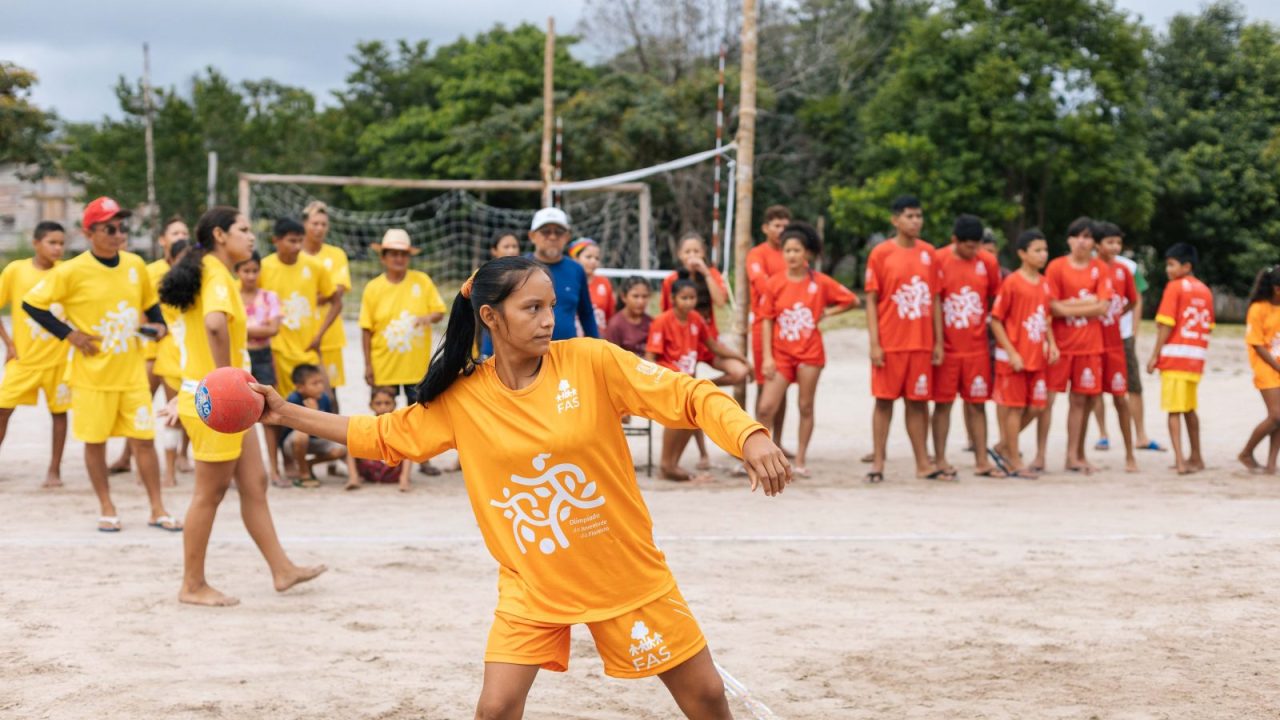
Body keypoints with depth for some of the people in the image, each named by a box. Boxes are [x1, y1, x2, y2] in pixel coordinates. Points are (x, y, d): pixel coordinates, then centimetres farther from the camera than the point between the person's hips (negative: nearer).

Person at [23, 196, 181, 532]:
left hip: (132, 371, 3)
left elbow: (150, 302, 20)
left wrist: (158, 325, 0)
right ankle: (106, 508, 19)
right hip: (92, 373, -3)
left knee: (144, 439, 3)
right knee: (95, 440, 5)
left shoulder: (135, 265, 3)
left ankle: (157, 509, 9)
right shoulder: (72, 271, -11)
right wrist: (69, 333, -12)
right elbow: (31, 304, -7)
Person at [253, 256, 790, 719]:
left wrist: (750, 437, -32)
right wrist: (285, 413, 1)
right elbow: (383, 437, 6)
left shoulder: (593, 362, -13)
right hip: (531, 583, 1)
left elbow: (690, 395, -14)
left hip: (626, 572, -1)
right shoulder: (462, 398, -6)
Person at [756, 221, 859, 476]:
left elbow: (852, 300, 7)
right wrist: (767, 356, -5)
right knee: (766, 407, -7)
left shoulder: (821, 282, -2)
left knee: (805, 407, 5)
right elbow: (767, 321, 0)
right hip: (781, 353, 0)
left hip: (810, 352, 0)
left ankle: (800, 462, 13)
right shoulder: (775, 283, -1)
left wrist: (826, 313, -1)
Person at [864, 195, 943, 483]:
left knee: (918, 402, 7)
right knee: (884, 400, 1)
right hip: (890, 342, -3)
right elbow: (871, 300, -4)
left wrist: (938, 341, 7)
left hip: (921, 343, 3)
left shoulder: (928, 253, 8)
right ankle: (878, 462, 5)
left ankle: (923, 463, 11)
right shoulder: (881, 253, -3)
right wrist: (874, 343, -10)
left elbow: (934, 299, 11)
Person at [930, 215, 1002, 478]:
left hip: (977, 346, 3)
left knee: (977, 404, 6)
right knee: (943, 403, 2)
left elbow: (995, 300, 12)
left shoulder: (988, 262, 2)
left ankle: (981, 461, 11)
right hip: (946, 346, -3)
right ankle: (940, 460, 9)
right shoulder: (938, 260, -7)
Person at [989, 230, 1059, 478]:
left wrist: (1051, 343, 5)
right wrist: (1011, 353, -15)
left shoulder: (1044, 283, 9)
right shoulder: (1012, 283, -12)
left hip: (1037, 357, 7)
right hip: (1014, 358, -7)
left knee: (1036, 406, 7)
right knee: (1015, 407, 0)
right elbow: (995, 320, -11)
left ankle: (1003, 447, 24)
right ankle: (1015, 462, 9)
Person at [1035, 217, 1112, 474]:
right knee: (1047, 397, -4)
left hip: (1089, 346, 2)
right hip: (1059, 344, -2)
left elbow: (1103, 307, -5)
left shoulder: (1100, 269, 4)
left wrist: (1069, 306, -9)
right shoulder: (1056, 267, -1)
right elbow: (1052, 306, -8)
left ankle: (1073, 456, 13)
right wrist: (1087, 302, -7)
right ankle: (1040, 455, 2)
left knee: (1080, 399, 6)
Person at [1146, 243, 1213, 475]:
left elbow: (1166, 324, -12)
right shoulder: (1205, 291, 12)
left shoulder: (1175, 287, -7)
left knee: (1174, 410, -6)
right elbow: (1208, 327, 12)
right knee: (1189, 409, 19)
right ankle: (1195, 458, 26)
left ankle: (1180, 460, -15)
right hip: (1197, 357, 6)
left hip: (1174, 355, -6)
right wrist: (1198, 353, 17)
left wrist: (1155, 355, -9)